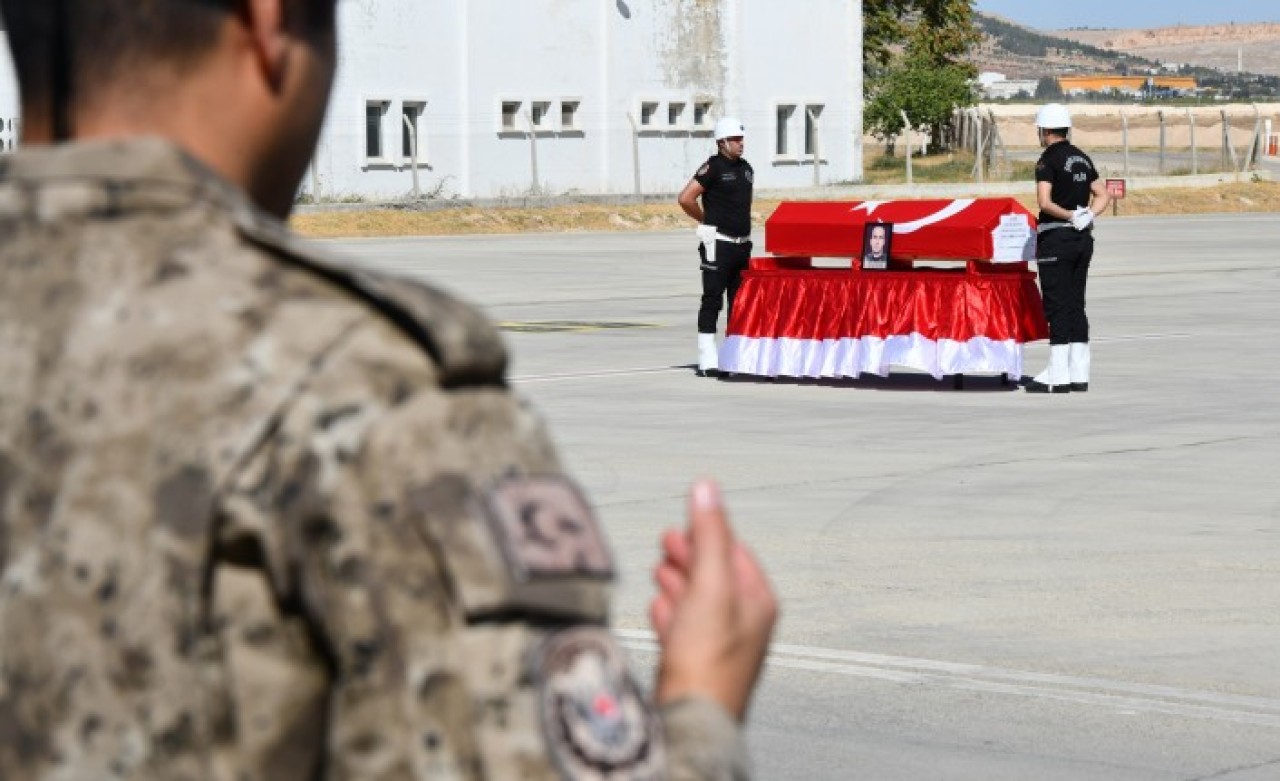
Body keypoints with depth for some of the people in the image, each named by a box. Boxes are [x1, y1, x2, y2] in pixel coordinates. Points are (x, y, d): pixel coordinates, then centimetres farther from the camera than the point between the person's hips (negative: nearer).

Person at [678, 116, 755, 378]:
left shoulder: (746, 168, 14)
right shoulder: (713, 167, -10)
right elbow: (685, 198, -17)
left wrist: (742, 226, 15)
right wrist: (707, 220, -5)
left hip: (742, 244, 8)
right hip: (718, 245, -8)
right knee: (712, 300, -7)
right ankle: (707, 361, -7)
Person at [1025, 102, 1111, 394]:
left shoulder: (1048, 160, -10)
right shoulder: (1082, 159, 13)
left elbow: (1044, 202, -22)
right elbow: (1103, 196, 14)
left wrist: (1070, 216, -15)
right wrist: (1087, 216, 0)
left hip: (1056, 237, -7)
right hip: (1083, 238, 7)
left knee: (1057, 307, -6)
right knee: (1076, 306, 10)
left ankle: (1058, 376, -6)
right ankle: (1079, 374, 10)